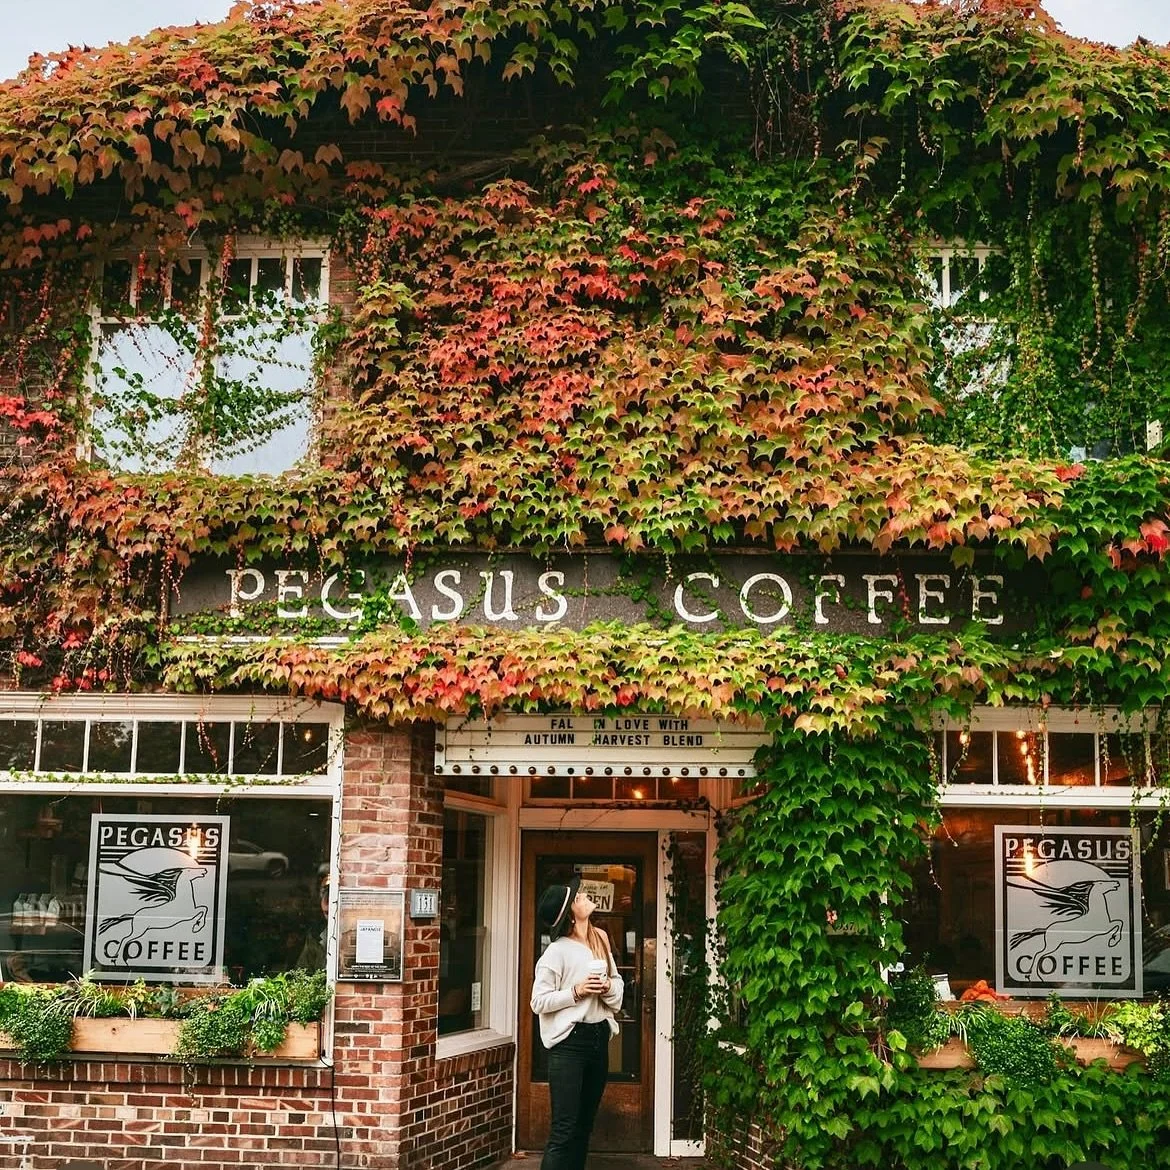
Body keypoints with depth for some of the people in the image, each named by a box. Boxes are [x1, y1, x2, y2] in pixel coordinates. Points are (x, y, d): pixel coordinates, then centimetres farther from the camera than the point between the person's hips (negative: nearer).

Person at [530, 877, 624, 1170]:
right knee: (564, 1129, -8)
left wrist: (608, 987, -6)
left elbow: (618, 984, 15)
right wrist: (576, 991, -20)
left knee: (585, 1124, 14)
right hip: (569, 1041, -7)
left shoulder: (600, 940, 7)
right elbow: (539, 1001, -13)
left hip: (599, 1037, 7)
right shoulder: (557, 951, -12)